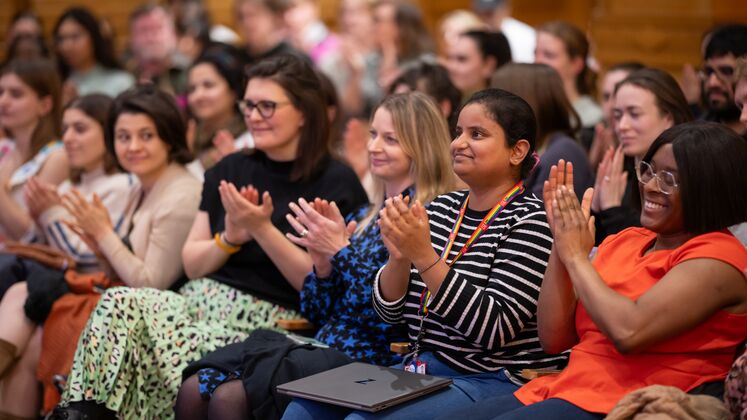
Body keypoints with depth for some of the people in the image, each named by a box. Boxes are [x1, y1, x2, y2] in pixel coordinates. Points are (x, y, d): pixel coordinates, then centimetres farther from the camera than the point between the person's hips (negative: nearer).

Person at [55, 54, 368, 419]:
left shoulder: (336, 183, 1)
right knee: (117, 304, -24)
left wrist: (262, 229, -13)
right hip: (201, 299, 6)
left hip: (273, 318, -5)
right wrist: (230, 237, -3)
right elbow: (192, 265, 16)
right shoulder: (229, 170, 17)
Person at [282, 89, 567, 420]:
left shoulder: (528, 221, -10)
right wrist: (399, 257, -11)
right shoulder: (442, 208, 10)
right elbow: (389, 311, 9)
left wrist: (424, 255, -24)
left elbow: (494, 329, -21)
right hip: (423, 368, 7)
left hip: (495, 380, -7)